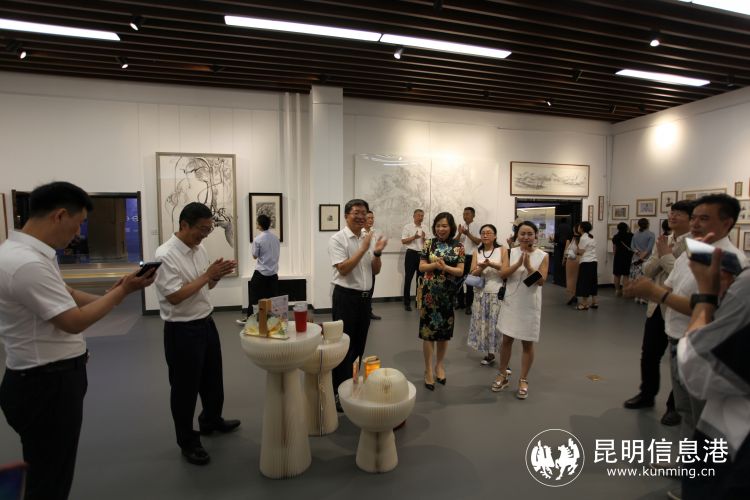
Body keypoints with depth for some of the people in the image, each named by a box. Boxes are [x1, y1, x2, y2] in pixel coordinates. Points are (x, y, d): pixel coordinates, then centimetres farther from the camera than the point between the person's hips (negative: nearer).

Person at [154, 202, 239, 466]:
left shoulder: (199, 249, 3)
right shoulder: (166, 255, -20)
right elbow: (175, 296, -25)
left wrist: (217, 275, -9)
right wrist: (207, 274, -23)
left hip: (206, 323, 8)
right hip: (182, 330, -8)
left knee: (212, 377, 23)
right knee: (185, 387, 9)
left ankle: (211, 420, 47)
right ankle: (188, 441, 29)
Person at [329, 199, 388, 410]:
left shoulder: (368, 238, 9)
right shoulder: (337, 239, -10)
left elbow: (375, 270, 10)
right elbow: (343, 269, -20)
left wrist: (377, 253, -8)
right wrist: (363, 249, -22)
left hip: (365, 296, 7)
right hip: (346, 297, -6)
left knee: (359, 345, 15)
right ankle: (339, 393, 12)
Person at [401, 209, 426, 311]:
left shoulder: (425, 229, 12)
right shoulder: (408, 227, -1)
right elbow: (403, 241, -8)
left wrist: (423, 238, -8)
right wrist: (414, 237, -19)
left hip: (422, 254, 5)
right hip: (411, 254, -5)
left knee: (421, 278, 10)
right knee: (408, 278, 0)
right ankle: (407, 302, 8)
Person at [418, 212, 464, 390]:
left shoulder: (458, 246, 1)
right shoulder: (429, 243, 0)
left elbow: (461, 271, -3)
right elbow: (421, 267, -2)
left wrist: (445, 267, -20)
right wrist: (434, 265, -20)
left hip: (449, 294, 1)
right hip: (430, 292, -1)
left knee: (445, 330, 12)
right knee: (428, 330, 1)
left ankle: (439, 364, 31)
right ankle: (428, 370, 13)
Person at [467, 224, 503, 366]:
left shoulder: (501, 250, 0)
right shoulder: (477, 252, 8)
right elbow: (473, 273, 2)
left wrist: (492, 264, -19)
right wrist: (482, 267, -18)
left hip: (497, 293, -3)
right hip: (481, 293, 4)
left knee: (497, 324, -6)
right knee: (482, 323, 6)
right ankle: (489, 354, 21)